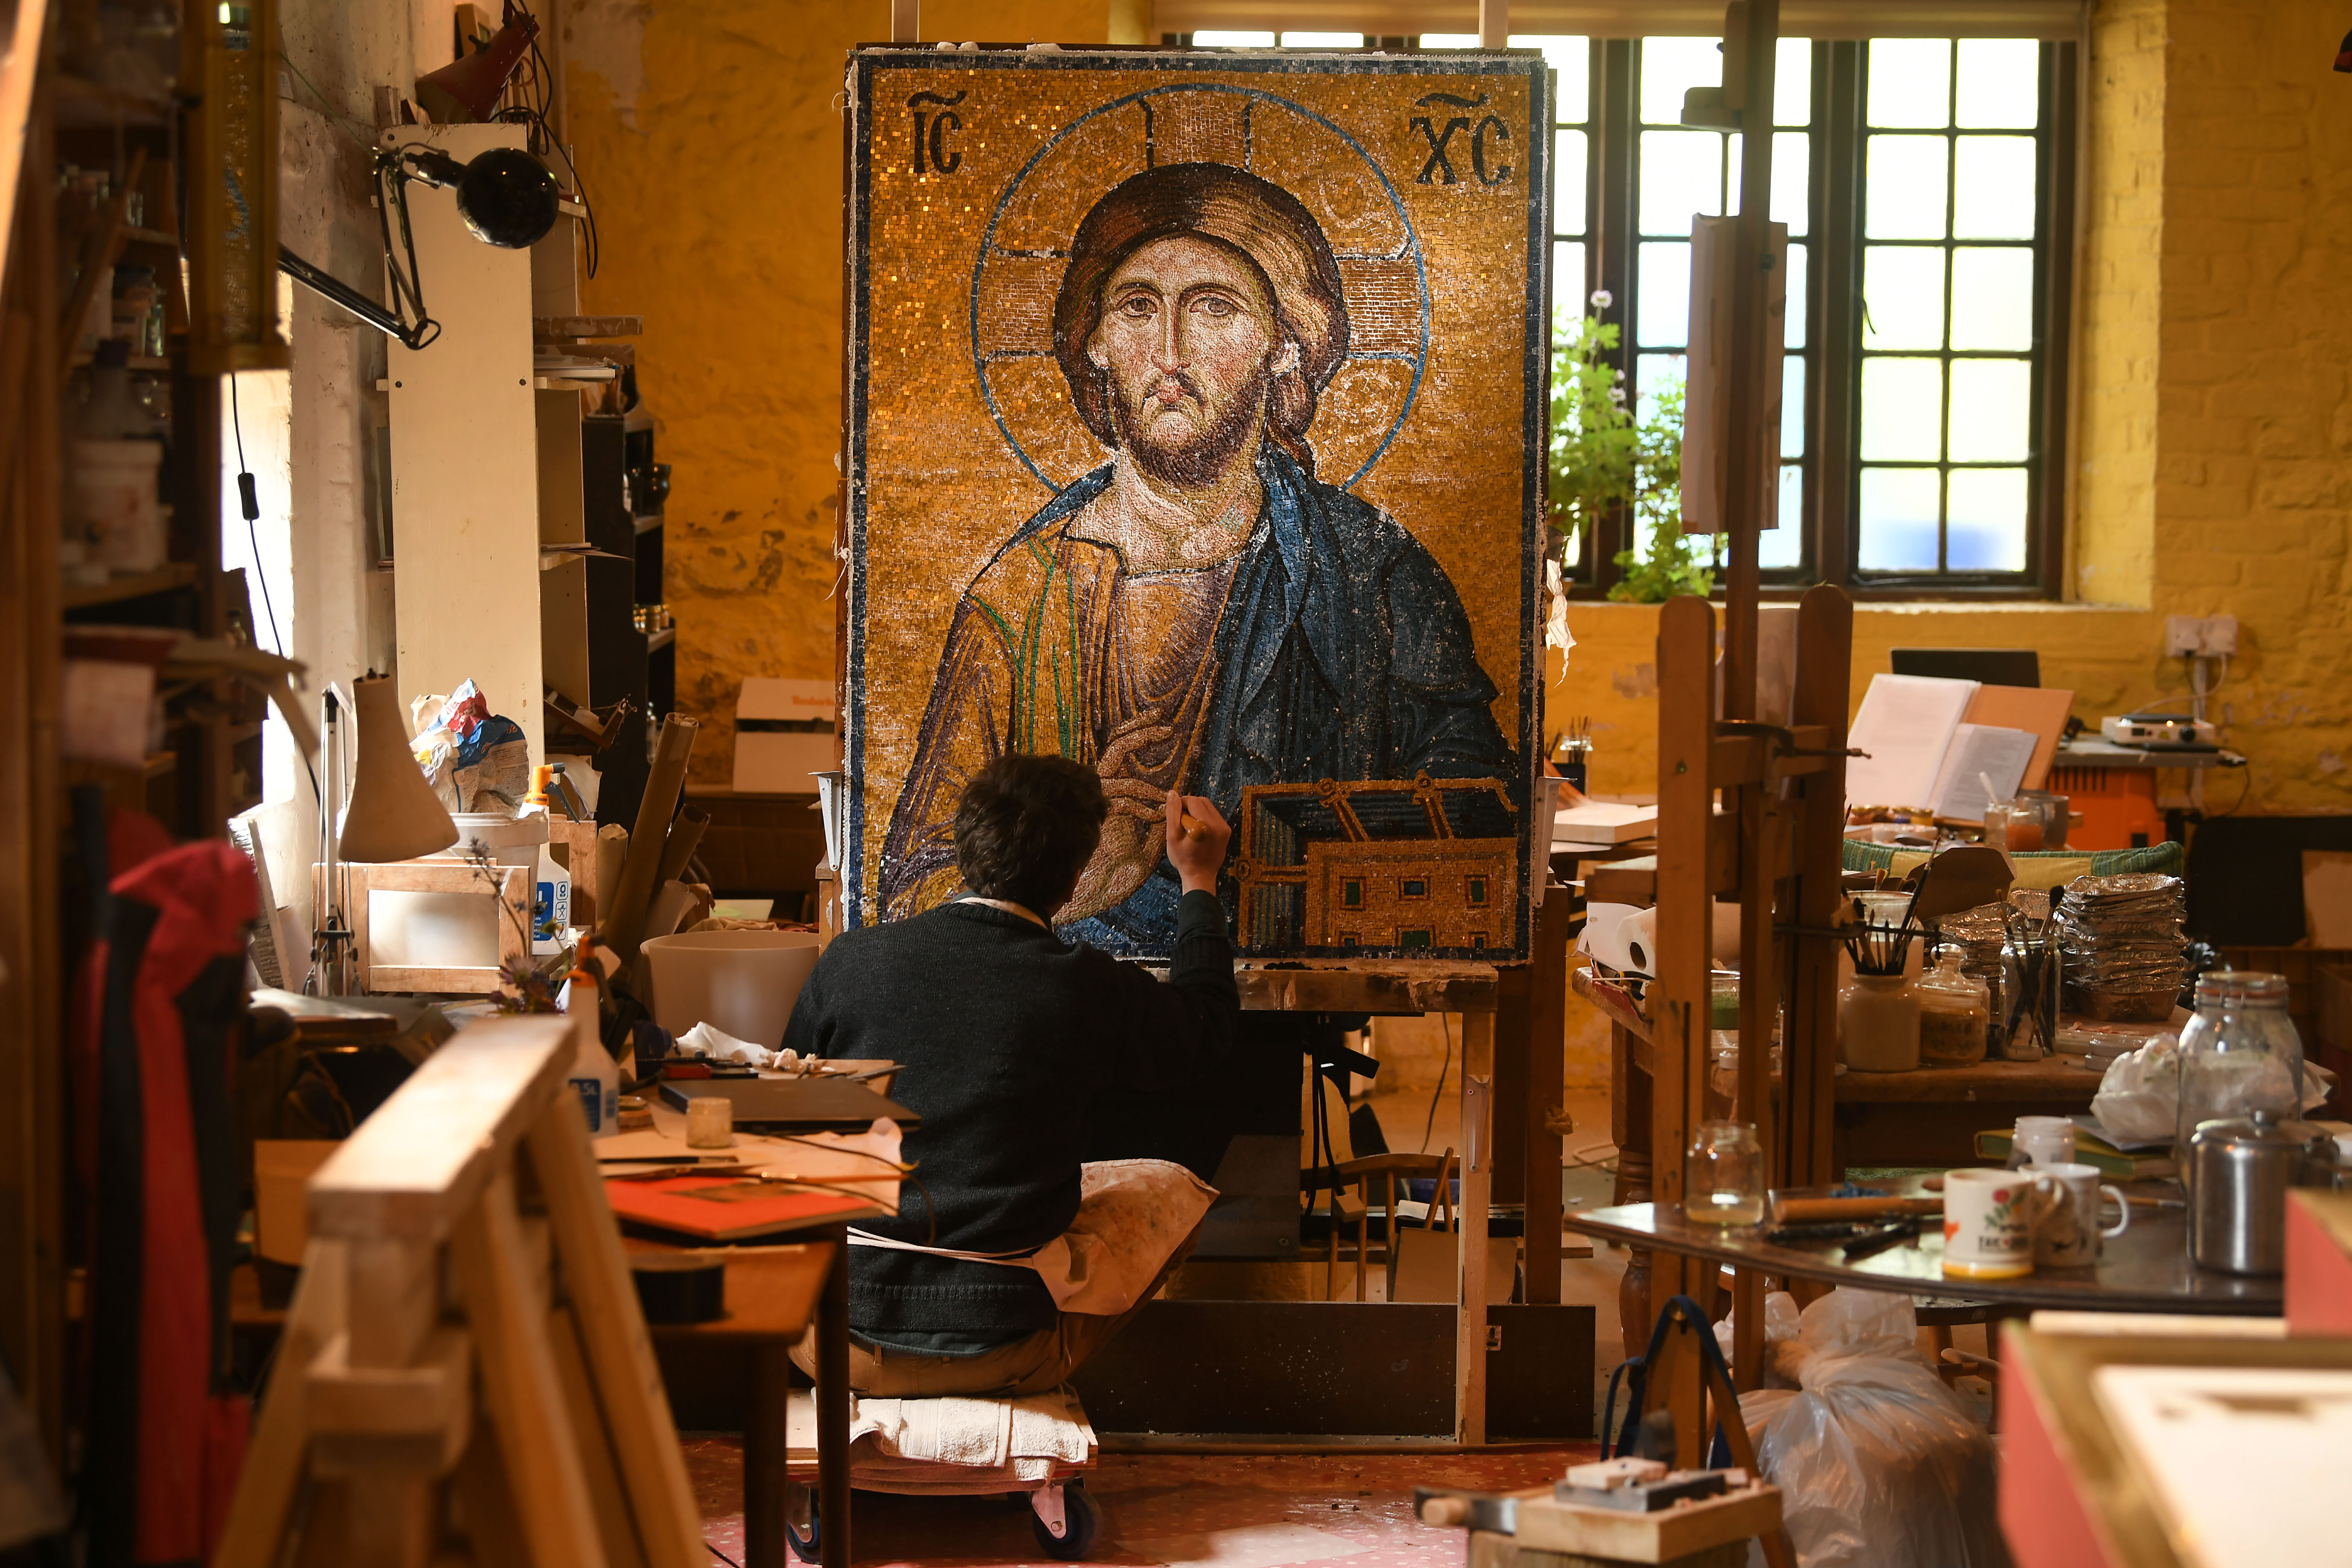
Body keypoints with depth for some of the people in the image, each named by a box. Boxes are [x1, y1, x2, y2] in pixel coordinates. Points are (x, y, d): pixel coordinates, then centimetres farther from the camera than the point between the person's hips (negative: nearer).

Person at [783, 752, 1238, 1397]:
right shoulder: (1091, 989, -11)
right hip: (999, 1354, -2)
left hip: (840, 1348, 2)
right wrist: (1200, 882, 26)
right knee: (1176, 1188, 21)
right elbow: (1208, 1033, 13)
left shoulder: (851, 961, -7)